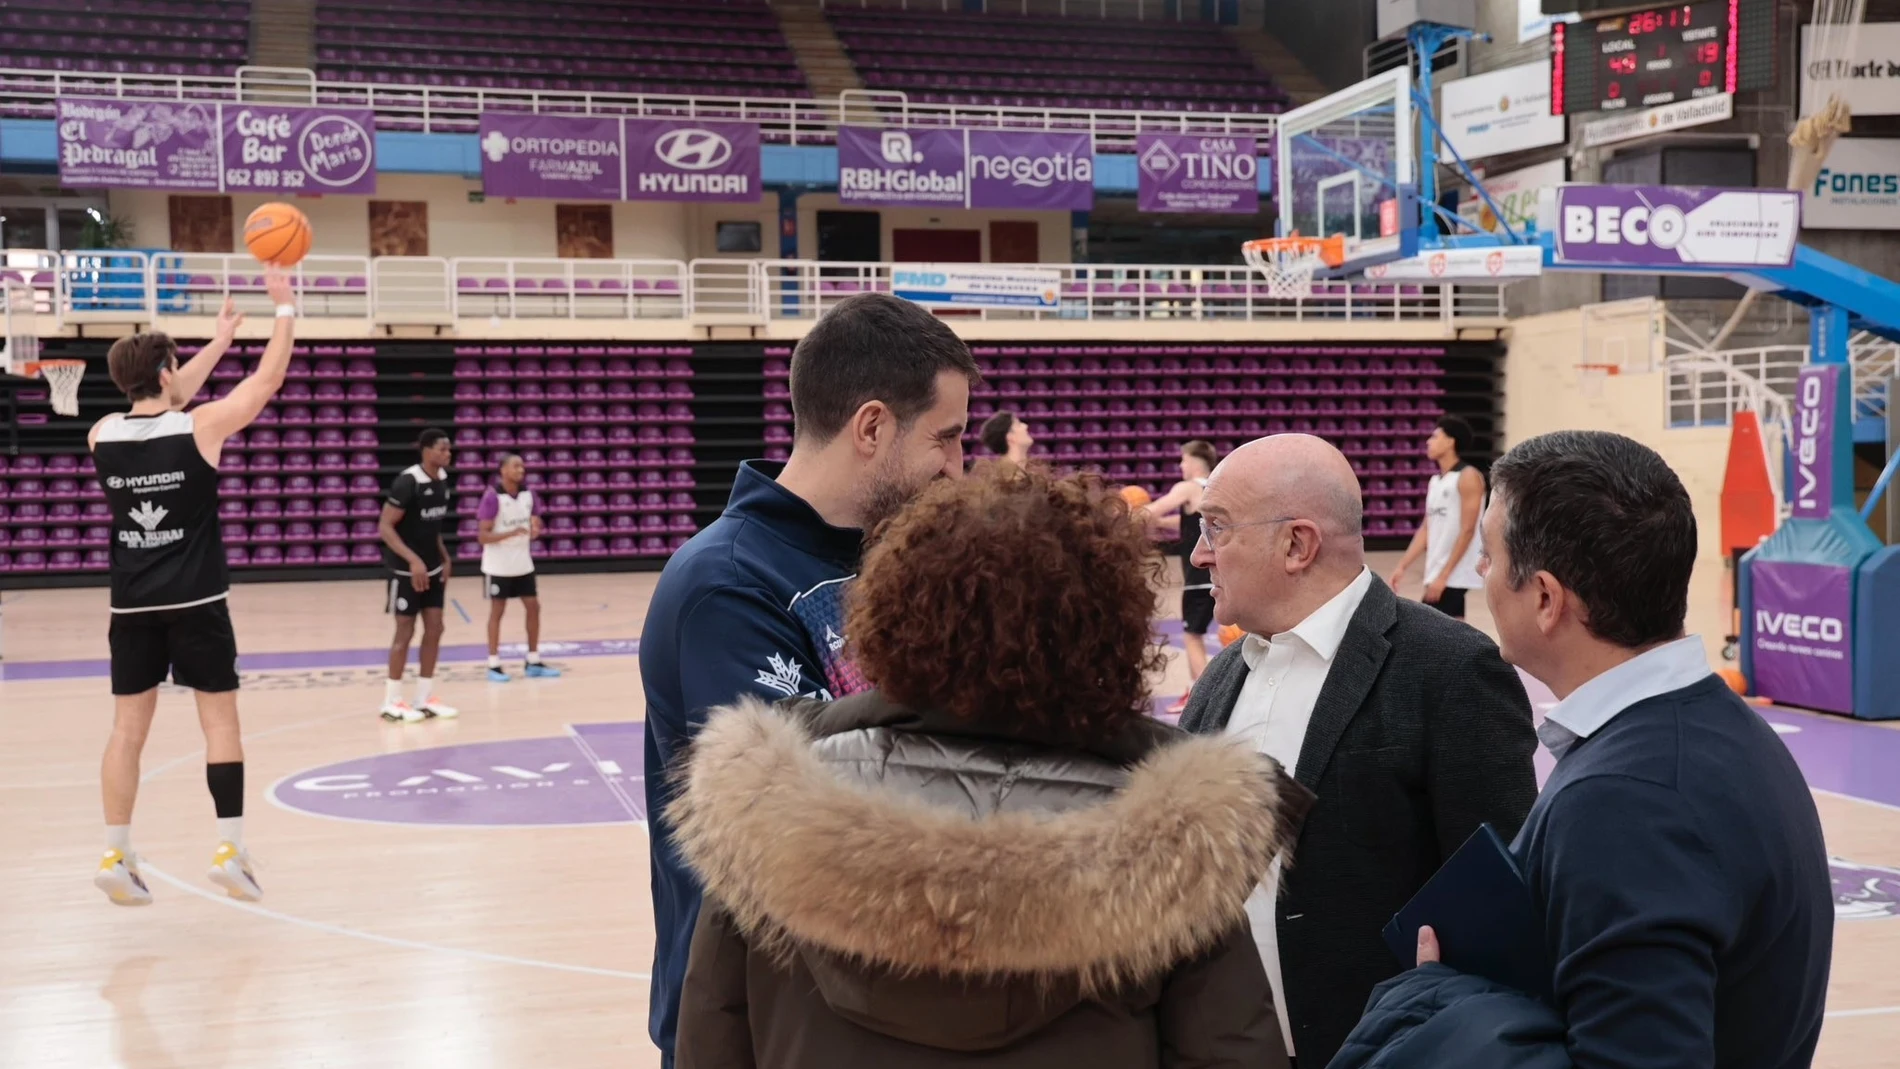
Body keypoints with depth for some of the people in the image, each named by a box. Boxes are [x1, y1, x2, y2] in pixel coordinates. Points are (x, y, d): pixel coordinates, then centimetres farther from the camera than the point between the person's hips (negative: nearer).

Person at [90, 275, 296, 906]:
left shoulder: (102, 434, 3)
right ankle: (230, 849, 1)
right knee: (220, 721, 4)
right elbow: (268, 380, 0)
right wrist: (285, 309, 11)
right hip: (196, 602, -4)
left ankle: (116, 857, 8)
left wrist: (219, 343, 30)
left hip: (131, 605, 4)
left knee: (128, 729, 8)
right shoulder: (201, 427, -11)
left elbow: (161, 405, 22)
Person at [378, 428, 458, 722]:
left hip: (432, 566, 8)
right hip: (406, 568, -8)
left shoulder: (442, 479, 4)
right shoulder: (408, 481, -20)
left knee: (434, 628, 7)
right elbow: (385, 527, -22)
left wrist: (444, 557, 11)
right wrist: (413, 560, -28)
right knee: (405, 631, -2)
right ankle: (392, 702, 9)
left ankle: (425, 699, 14)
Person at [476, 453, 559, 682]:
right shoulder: (492, 497, -16)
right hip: (498, 566, -6)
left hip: (523, 564, 6)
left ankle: (533, 663, 15)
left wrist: (534, 530, -13)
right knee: (497, 611, 1)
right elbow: (483, 536, -17)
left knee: (533, 607, 6)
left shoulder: (528, 494, 2)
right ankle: (494, 665, 9)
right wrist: (511, 533, -30)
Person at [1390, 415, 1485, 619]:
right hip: (1438, 574, 8)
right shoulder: (1435, 481, 15)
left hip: (1454, 576, -8)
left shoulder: (1468, 477, -11)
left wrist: (1443, 575, -20)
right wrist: (1403, 566, 9)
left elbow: (1467, 531, -16)